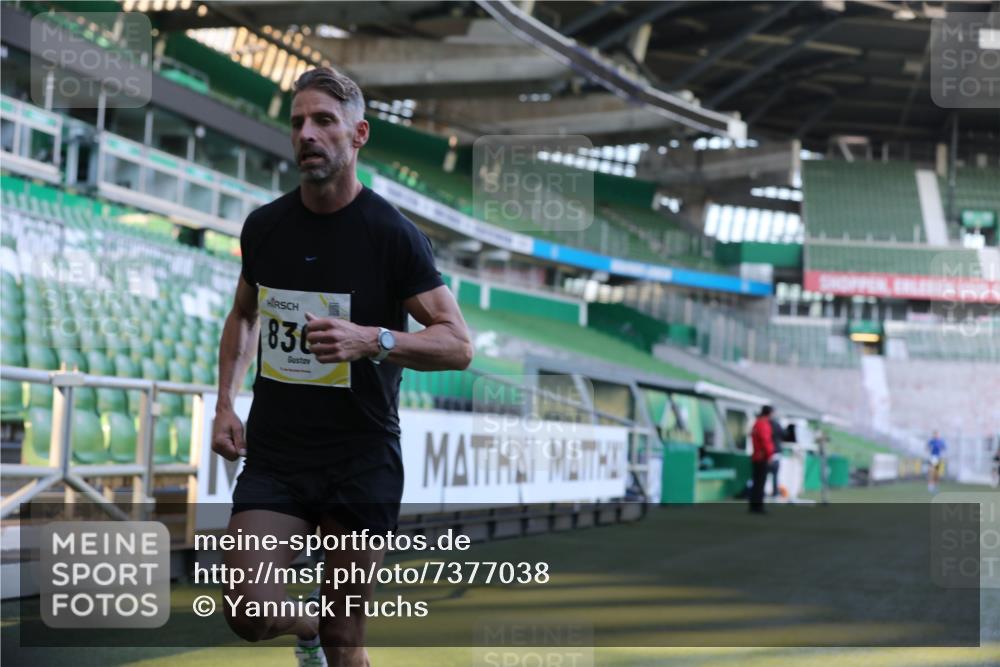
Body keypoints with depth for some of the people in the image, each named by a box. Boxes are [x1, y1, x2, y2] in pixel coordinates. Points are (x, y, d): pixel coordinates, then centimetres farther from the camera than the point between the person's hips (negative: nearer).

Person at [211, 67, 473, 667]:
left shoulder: (392, 234, -9)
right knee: (248, 611, -13)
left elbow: (459, 344, -11)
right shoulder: (264, 225, 5)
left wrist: (371, 340, -27)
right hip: (273, 454, 3)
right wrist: (225, 403, 12)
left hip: (362, 460, -3)